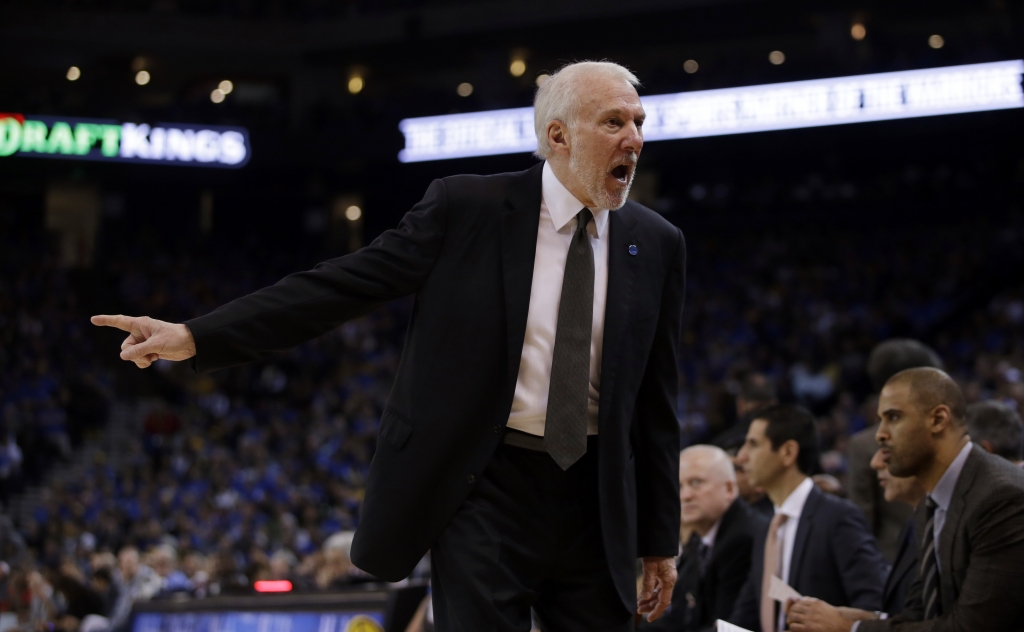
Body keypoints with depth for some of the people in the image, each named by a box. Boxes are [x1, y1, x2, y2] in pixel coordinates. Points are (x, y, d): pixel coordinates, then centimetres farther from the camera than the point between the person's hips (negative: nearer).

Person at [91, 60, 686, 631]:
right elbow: (340, 286, -6)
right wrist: (195, 336, -15)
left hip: (592, 504, 3)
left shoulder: (657, 244, 5)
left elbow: (654, 403, 9)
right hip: (485, 488, -3)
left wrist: (660, 539, 10)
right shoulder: (467, 208, -3)